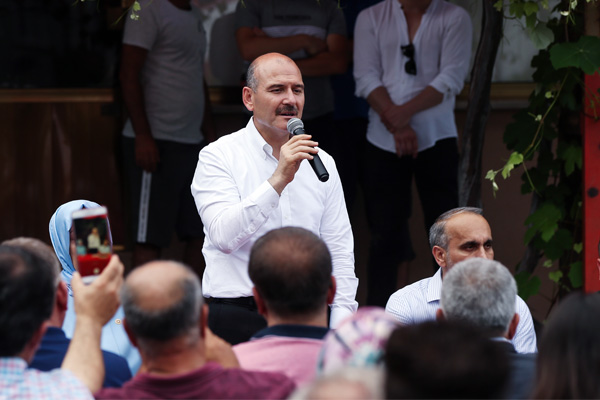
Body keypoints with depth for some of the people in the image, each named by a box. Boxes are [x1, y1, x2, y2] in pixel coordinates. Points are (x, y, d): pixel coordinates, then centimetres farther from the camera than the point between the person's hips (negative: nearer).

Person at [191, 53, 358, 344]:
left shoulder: (321, 163, 15)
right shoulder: (218, 156, 2)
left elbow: (339, 252, 15)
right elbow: (224, 236, -14)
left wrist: (341, 331, 4)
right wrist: (279, 180, -19)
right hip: (237, 317, -3)